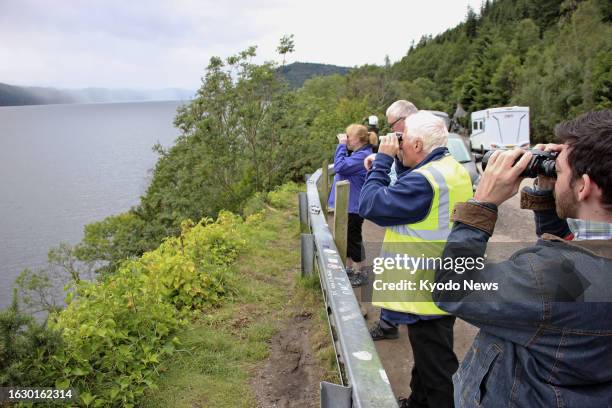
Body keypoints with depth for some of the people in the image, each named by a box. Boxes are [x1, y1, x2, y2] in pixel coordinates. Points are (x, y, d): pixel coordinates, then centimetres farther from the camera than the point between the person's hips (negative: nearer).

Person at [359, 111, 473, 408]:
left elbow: (370, 205, -22)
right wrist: (392, 161, 2)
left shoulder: (424, 180, -26)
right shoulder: (454, 169, 7)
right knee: (428, 356, 27)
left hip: (427, 291, -11)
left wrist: (383, 159, -13)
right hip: (442, 285, 11)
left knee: (436, 366, 7)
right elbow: (403, 200, 12)